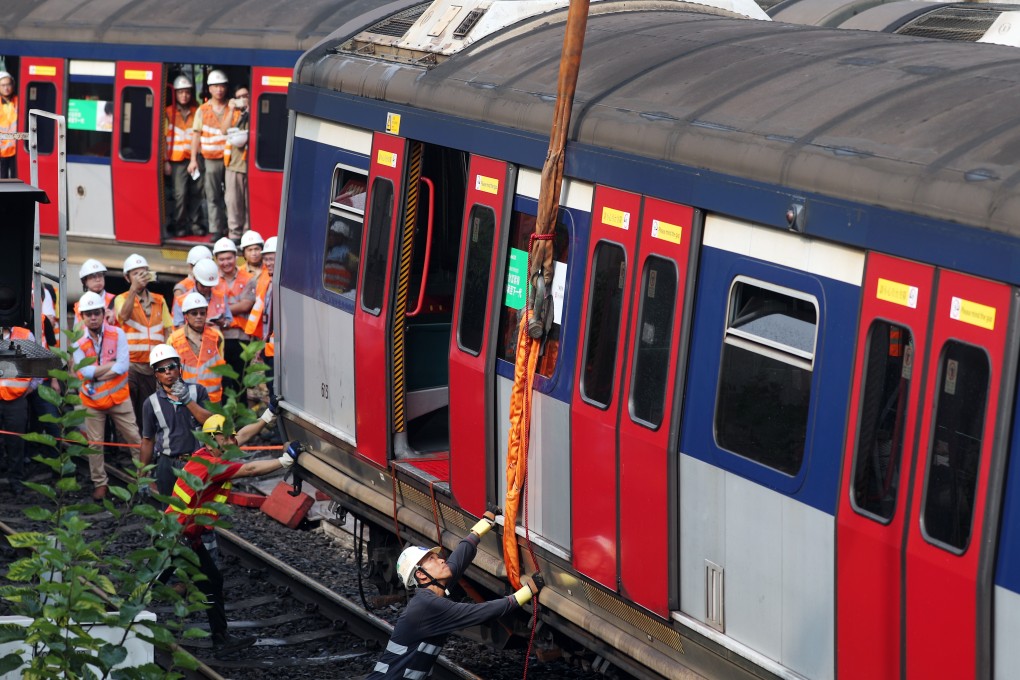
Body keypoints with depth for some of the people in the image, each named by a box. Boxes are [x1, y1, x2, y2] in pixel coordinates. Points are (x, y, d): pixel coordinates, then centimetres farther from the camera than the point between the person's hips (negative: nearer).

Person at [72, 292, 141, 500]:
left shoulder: (117, 334, -6)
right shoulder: (79, 344, -2)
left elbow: (124, 365, -17)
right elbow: (85, 372, -17)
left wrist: (96, 374, -17)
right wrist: (112, 364, -16)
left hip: (119, 398, -1)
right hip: (92, 402, 1)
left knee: (135, 439, 1)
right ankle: (100, 483, 18)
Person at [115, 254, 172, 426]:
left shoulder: (159, 301, 15)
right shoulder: (122, 299, 4)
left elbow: (168, 330, 13)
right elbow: (124, 315, -18)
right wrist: (134, 288, -26)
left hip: (154, 366, 4)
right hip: (131, 365, -4)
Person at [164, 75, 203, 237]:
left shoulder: (197, 112, 10)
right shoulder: (169, 113, 3)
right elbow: (164, 137, 2)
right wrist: (165, 161, -3)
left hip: (195, 158, 3)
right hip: (177, 160, -3)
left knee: (196, 193, 4)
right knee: (180, 194, -8)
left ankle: (194, 223, 15)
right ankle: (179, 225, 2)